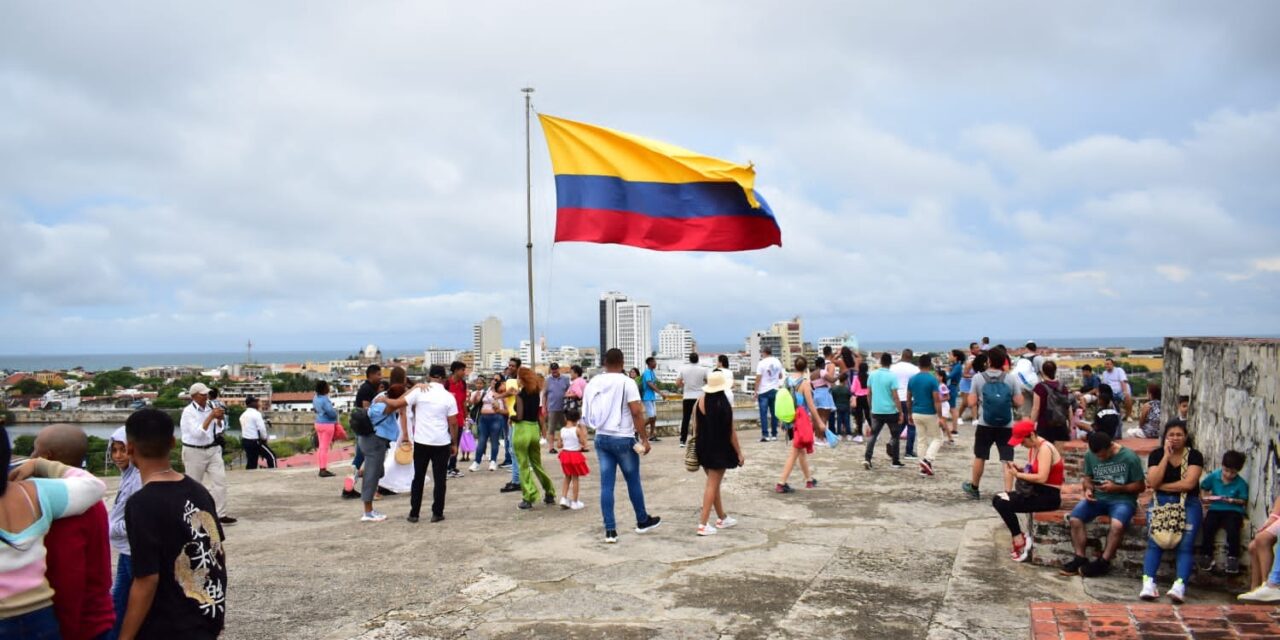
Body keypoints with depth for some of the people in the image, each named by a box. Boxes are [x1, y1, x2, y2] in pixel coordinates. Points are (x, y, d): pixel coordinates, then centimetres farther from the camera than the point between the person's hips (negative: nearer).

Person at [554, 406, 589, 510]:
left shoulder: (562, 430, -3)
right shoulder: (577, 429, -15)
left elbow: (558, 445, 0)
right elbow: (583, 442, -14)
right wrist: (584, 433, -2)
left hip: (565, 454, 4)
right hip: (575, 454, -4)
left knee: (567, 477, 21)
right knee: (575, 478, 6)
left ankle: (563, 499, 14)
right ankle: (575, 502, 12)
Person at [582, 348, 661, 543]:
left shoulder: (593, 383, 5)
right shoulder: (626, 382, -11)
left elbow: (587, 411, 11)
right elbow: (637, 413, -15)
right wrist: (644, 438, -10)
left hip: (601, 438, 4)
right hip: (623, 439, -4)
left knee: (606, 484, 4)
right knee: (633, 481, 12)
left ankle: (610, 530, 5)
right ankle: (643, 521, 28)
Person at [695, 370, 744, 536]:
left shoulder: (701, 401, -3)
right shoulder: (725, 404, -15)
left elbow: (696, 427, 3)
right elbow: (731, 432, -11)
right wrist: (739, 453, -2)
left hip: (704, 448, 5)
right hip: (720, 450, -5)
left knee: (714, 483, 19)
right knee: (712, 485, 0)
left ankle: (722, 518, 33)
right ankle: (703, 524, -2)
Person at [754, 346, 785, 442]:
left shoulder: (762, 363, -10)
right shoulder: (777, 362, 6)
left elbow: (758, 378, -12)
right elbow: (781, 376, 17)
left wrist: (756, 391, -7)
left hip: (763, 391, -5)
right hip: (775, 390, 5)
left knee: (763, 414, -3)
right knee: (774, 413, 10)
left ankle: (765, 435, -9)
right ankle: (774, 434, 12)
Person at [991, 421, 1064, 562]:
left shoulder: (1045, 449, -18)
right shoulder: (1033, 447, 10)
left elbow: (1042, 478, -27)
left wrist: (1018, 474, -19)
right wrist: (1018, 470, -6)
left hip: (1048, 496, -9)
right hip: (1036, 491, 9)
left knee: (1003, 504, -20)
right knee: (998, 500, -4)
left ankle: (1021, 542, -5)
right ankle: (1019, 539, -3)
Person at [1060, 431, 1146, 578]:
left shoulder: (1130, 457, -12)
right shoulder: (1090, 455, 0)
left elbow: (1140, 486, -5)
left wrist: (1116, 488, -18)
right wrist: (1088, 489, -8)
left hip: (1122, 499, -4)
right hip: (1098, 498, 4)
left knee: (1117, 525, -35)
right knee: (1074, 519, -23)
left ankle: (1104, 561, -16)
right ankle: (1080, 558, -10)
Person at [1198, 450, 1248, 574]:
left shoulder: (1241, 483, -4)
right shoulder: (1213, 476, 1)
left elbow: (1243, 501, 1)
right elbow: (1203, 488, 14)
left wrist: (1232, 501, -18)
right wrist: (1208, 496, -5)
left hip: (1233, 511, -2)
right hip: (1215, 509, 2)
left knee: (1232, 528, -31)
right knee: (1208, 525, -25)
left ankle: (1233, 557, -13)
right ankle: (1206, 555, -10)